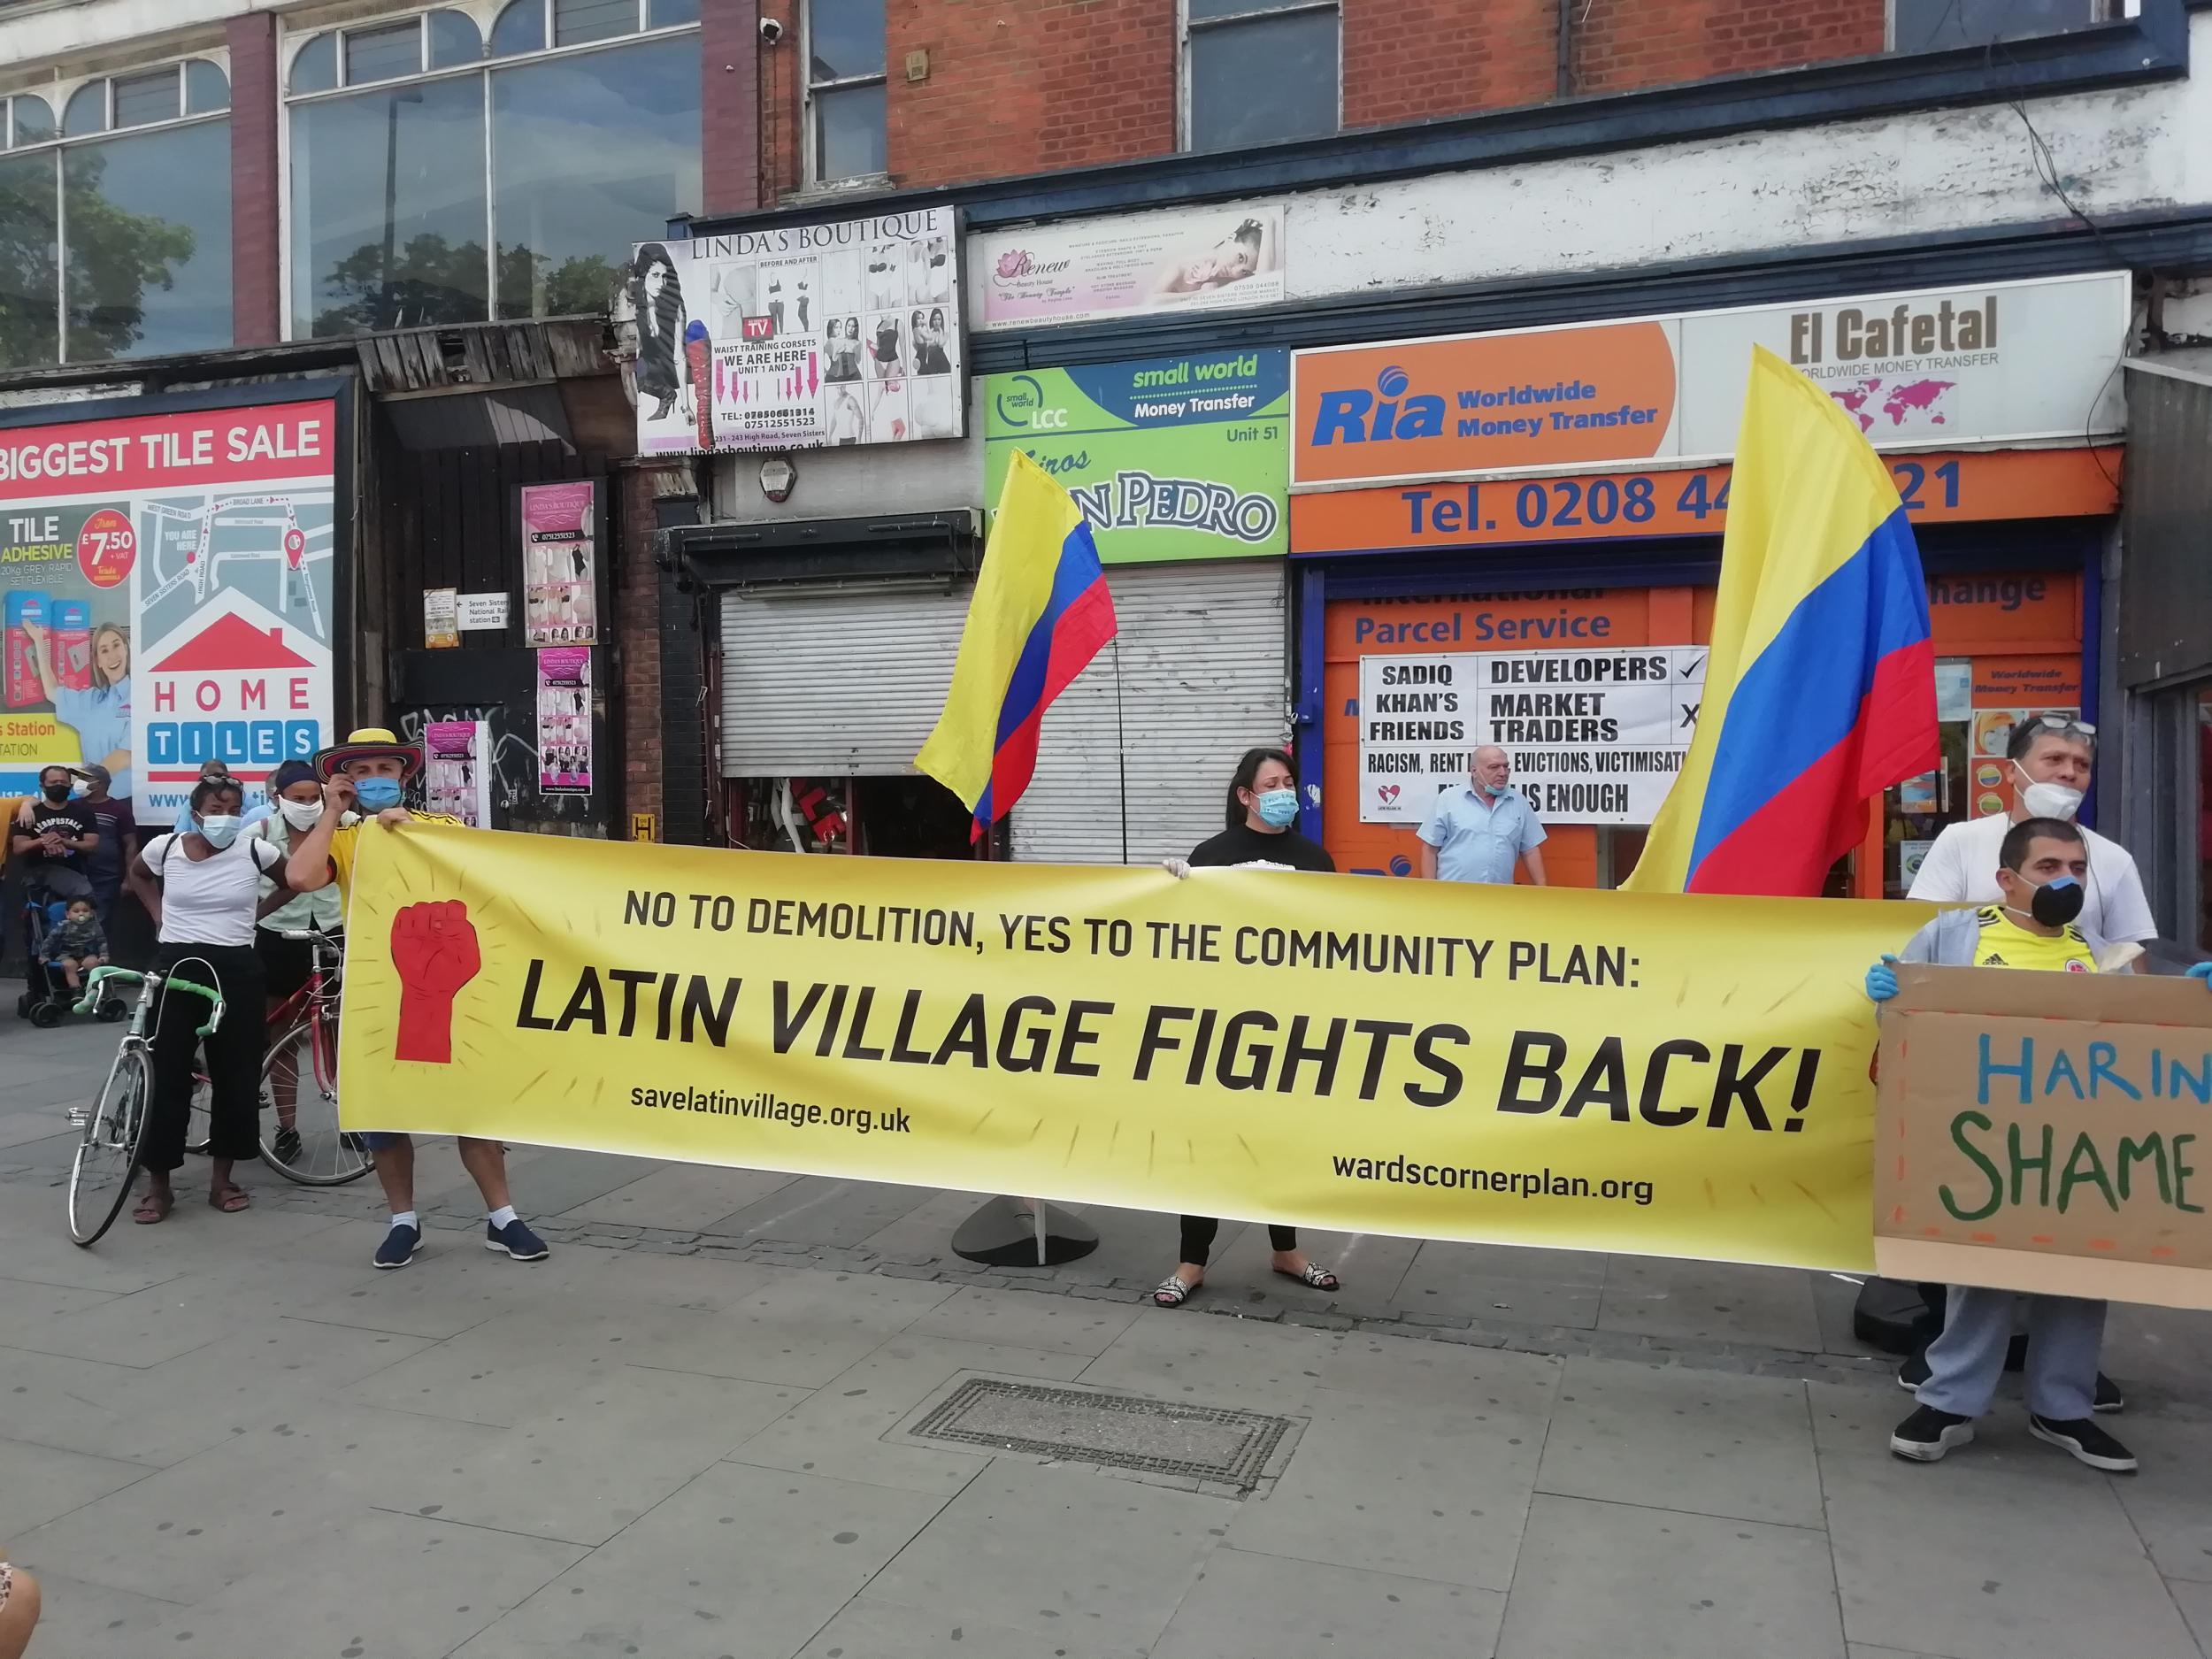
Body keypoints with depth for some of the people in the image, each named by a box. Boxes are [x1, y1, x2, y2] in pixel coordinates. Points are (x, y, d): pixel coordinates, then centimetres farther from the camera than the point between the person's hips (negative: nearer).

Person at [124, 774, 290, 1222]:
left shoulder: (254, 850, -4)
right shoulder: (165, 847, 0)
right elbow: (137, 874, 23)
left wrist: (256, 911, 5)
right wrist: (158, 913, 9)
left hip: (235, 969, 0)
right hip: (175, 965, 0)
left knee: (236, 1075, 4)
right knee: (167, 1075, 0)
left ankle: (221, 1179, 18)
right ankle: (158, 1186, 10)